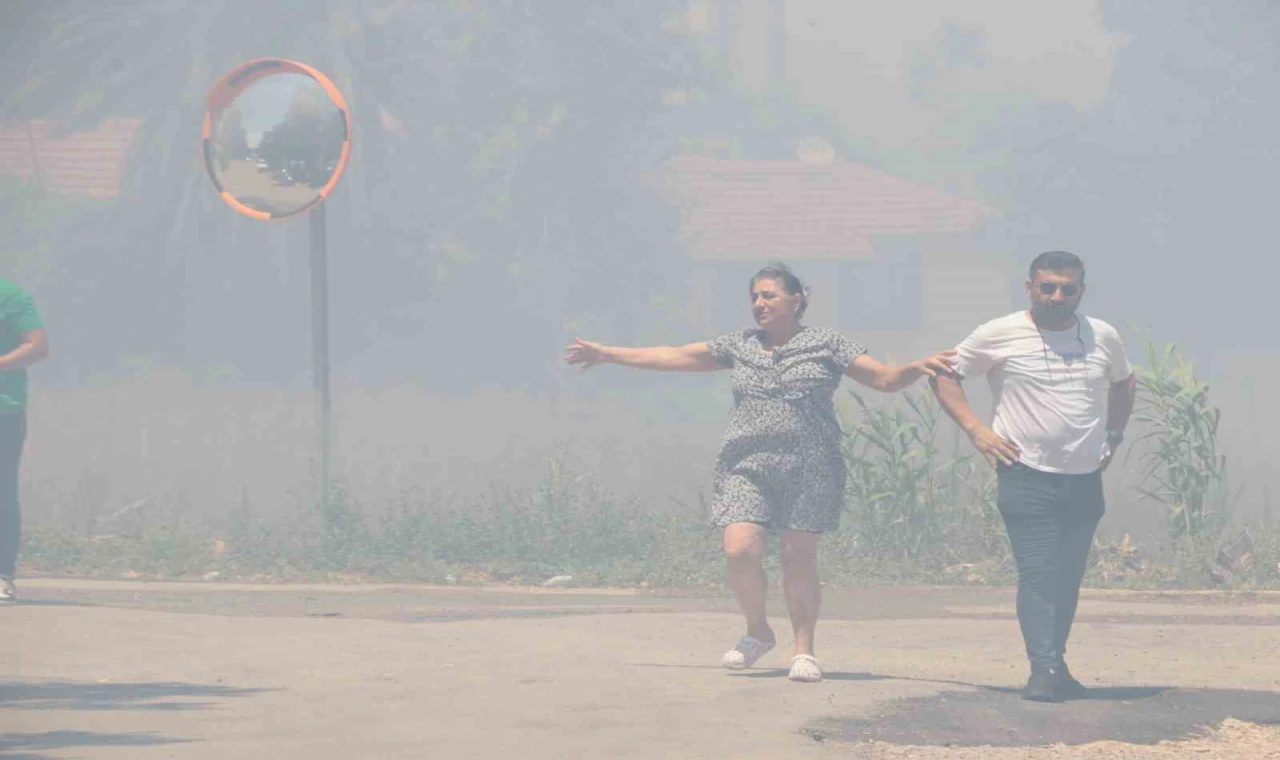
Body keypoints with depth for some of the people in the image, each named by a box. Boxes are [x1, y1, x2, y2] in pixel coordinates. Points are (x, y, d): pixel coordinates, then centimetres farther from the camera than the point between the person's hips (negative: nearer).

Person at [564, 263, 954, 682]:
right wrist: (607, 354, 22)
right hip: (747, 466, 2)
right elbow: (672, 357, 20)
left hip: (808, 468, -2)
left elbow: (884, 378, 2)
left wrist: (918, 368, -18)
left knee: (799, 557, -4)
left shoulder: (825, 344, 6)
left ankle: (804, 649, 8)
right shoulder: (739, 347, 15)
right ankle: (757, 631, 11)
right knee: (740, 550, -12)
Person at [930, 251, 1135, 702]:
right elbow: (944, 374, 3)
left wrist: (1113, 435, 16)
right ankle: (1043, 669, -17)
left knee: (1068, 579, 8)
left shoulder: (1103, 338, 7)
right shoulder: (1000, 335, -5)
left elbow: (1122, 383, 27)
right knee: (1038, 575, -14)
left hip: (1085, 479, 4)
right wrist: (975, 429, -7)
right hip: (1027, 477, -4)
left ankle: (1056, 666, 15)